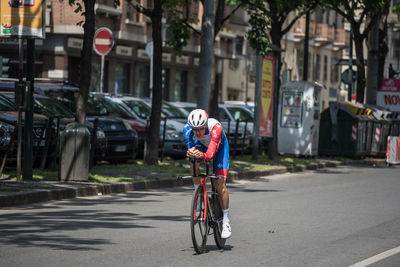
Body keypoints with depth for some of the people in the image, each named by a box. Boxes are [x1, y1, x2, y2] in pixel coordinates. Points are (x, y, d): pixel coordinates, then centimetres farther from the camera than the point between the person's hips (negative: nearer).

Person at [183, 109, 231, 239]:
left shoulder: (215, 127, -41)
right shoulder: (187, 129, -31)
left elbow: (210, 154, -47)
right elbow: (190, 149, -29)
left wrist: (202, 155, -68)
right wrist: (190, 153, -52)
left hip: (219, 146, -3)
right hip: (202, 145, 3)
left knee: (220, 183, -15)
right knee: (193, 163, -31)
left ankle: (226, 221, -6)